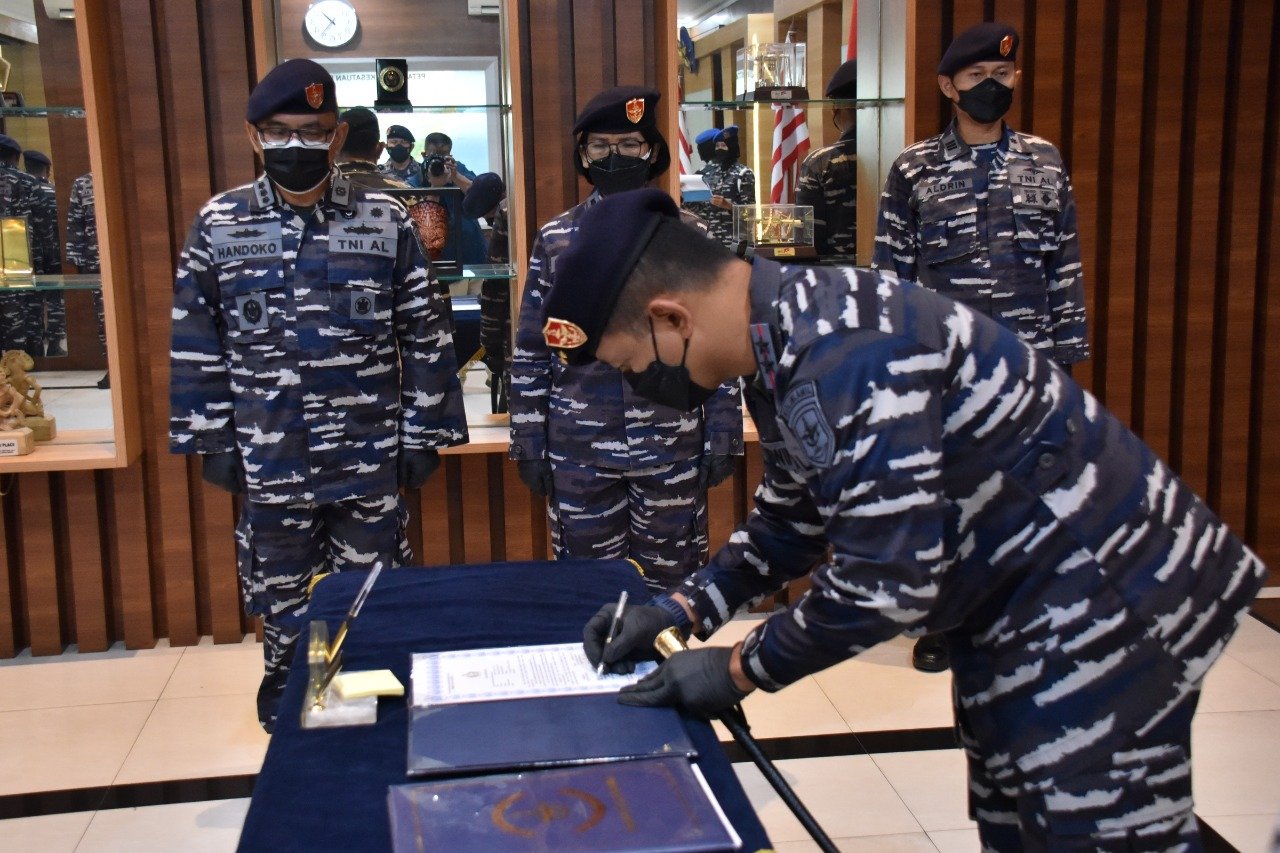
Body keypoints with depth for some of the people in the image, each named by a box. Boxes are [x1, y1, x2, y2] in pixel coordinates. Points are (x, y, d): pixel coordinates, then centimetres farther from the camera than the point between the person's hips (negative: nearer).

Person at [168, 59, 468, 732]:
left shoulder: (387, 223, -4)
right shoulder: (217, 226, -1)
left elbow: (425, 337, 0)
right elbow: (196, 345, 4)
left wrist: (422, 435, -1)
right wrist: (213, 441, 3)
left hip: (371, 456, -1)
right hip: (268, 461, 1)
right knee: (279, 589, 17)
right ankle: (286, 694, 38)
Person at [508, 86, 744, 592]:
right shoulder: (554, 240, 4)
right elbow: (530, 352, 6)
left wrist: (723, 436, -1)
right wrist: (528, 443, 2)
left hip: (672, 449, -1)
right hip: (579, 452, 1)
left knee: (671, 584, 10)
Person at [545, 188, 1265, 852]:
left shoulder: (840, 353, -30)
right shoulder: (784, 341, 2)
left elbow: (887, 581, -29)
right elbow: (794, 522, 13)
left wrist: (739, 670, -16)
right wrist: (681, 611, 3)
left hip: (1098, 610, -10)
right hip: (1020, 617, 10)